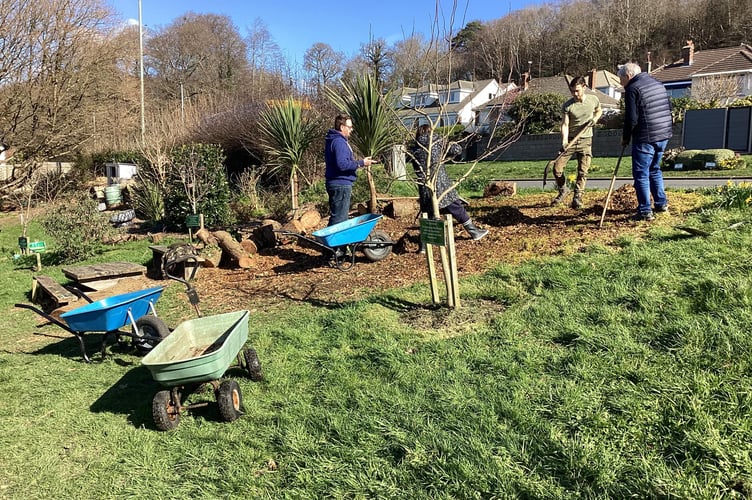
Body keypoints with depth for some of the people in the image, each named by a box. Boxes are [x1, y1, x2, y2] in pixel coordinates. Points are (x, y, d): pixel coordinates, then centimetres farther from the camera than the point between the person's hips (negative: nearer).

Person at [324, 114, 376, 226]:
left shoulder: (335, 140, 17)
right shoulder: (339, 142, -16)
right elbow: (342, 165, -26)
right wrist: (361, 163, -18)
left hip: (339, 184, 11)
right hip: (341, 185, -11)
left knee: (337, 216, 16)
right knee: (339, 218, -7)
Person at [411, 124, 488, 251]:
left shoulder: (414, 150, 9)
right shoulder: (436, 141, -2)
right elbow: (457, 150, -2)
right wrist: (453, 144, 18)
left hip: (424, 188, 3)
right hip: (441, 185, -3)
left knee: (428, 214, 12)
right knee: (457, 208, 9)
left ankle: (424, 245, 10)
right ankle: (474, 231, 21)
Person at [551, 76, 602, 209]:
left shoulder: (593, 100, -1)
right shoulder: (567, 106, -8)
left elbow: (599, 111, 20)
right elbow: (565, 125, -13)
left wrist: (595, 119, -2)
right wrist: (564, 141, -28)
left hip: (586, 140, 1)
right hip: (570, 140, 0)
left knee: (583, 171, -5)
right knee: (557, 168, -6)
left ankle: (577, 197, 6)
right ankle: (563, 190, 18)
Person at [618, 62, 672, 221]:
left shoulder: (632, 89, -11)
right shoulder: (658, 84, 15)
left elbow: (631, 119, -16)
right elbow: (668, 108, 19)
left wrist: (625, 137, -2)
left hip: (645, 138, -8)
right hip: (664, 136, 8)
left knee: (641, 174, -1)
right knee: (655, 169, 23)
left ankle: (645, 211, -1)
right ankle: (662, 203, 28)